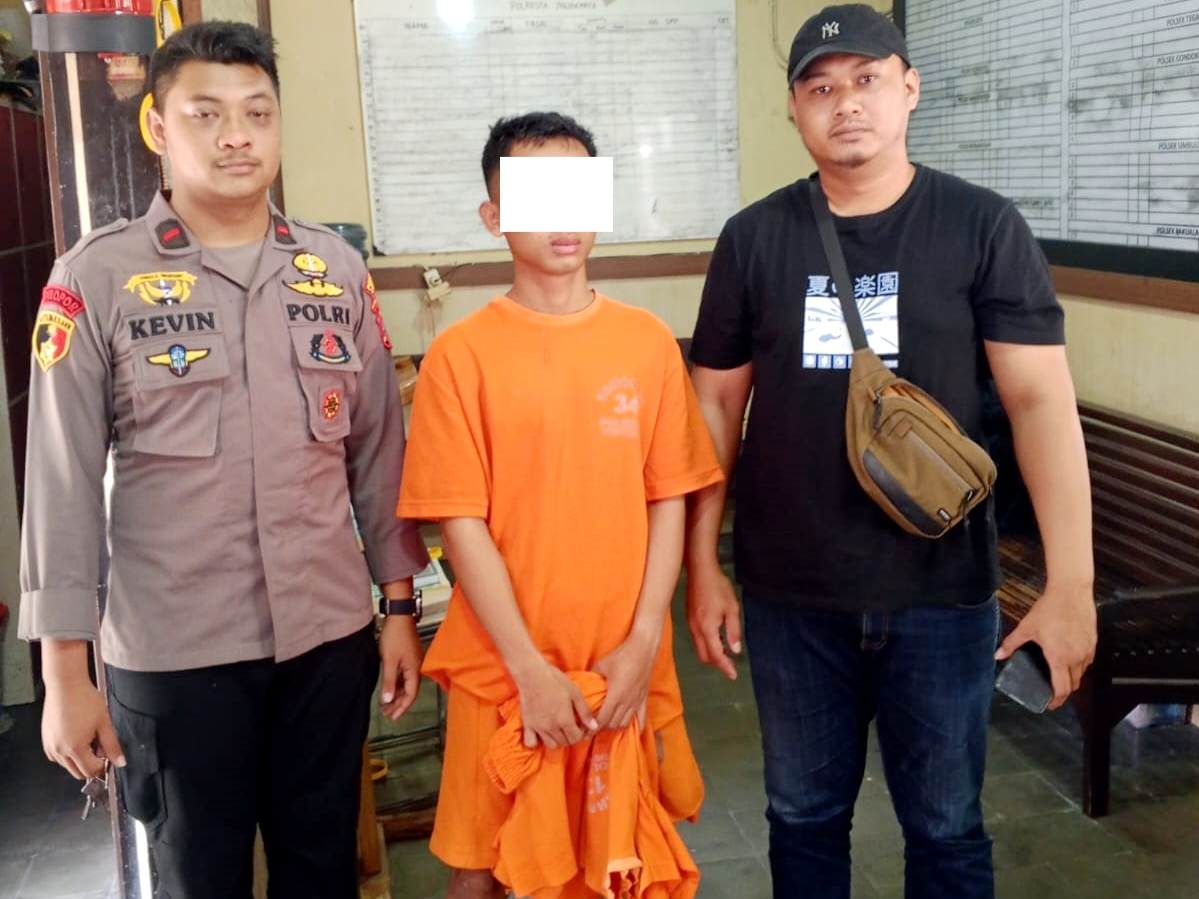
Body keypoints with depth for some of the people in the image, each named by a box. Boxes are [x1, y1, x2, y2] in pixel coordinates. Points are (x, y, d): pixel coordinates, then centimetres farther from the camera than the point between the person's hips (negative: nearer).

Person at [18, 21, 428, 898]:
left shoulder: (338, 268, 3)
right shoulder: (98, 278, -7)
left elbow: (379, 449, 7)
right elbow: (63, 480, -6)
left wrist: (400, 606, 8)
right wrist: (66, 671, -5)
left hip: (330, 635, 3)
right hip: (172, 652, -2)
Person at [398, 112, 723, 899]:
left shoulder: (648, 342, 1)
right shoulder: (461, 354, -8)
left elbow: (668, 500, 2)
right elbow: (462, 524, -9)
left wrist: (642, 642, -6)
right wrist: (529, 667, -13)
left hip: (630, 666, 2)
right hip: (505, 671, -2)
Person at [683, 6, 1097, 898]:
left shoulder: (984, 226, -5)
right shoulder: (754, 237, 0)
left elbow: (1040, 398, -9)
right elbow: (718, 405, 4)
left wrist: (1071, 582, -14)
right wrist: (704, 566, 3)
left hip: (942, 593, -1)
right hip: (791, 595, 2)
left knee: (945, 825, 14)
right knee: (804, 815, 17)